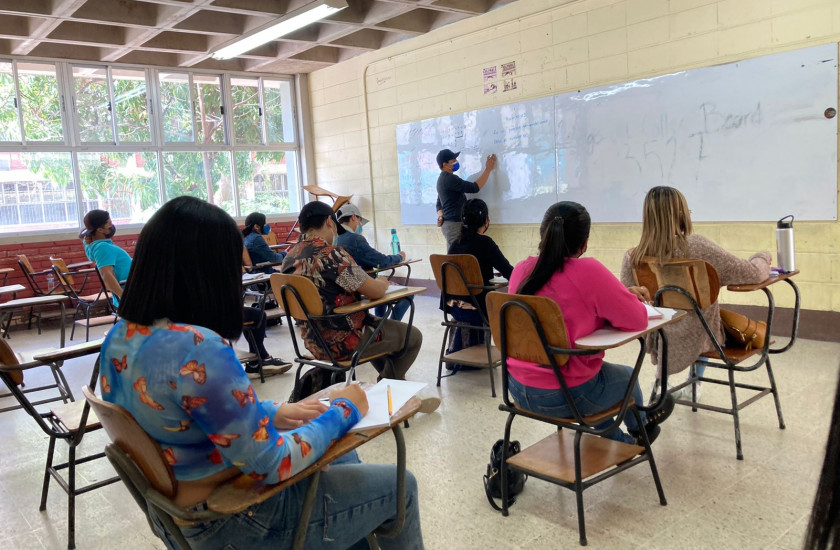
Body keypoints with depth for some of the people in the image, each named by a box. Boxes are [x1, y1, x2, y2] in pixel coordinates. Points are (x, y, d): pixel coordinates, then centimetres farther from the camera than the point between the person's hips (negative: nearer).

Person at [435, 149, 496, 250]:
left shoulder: (443, 179, 18)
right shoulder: (449, 178, -15)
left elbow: (439, 204, 23)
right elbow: (474, 188, -18)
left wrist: (441, 217, 5)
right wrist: (488, 169, -11)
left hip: (451, 223, 10)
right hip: (454, 224, -10)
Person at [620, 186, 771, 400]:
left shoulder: (632, 258, -16)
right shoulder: (697, 246, -22)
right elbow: (751, 273, -17)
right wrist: (763, 257, 6)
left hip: (658, 342, 2)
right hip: (696, 341, -2)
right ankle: (693, 385, 49)